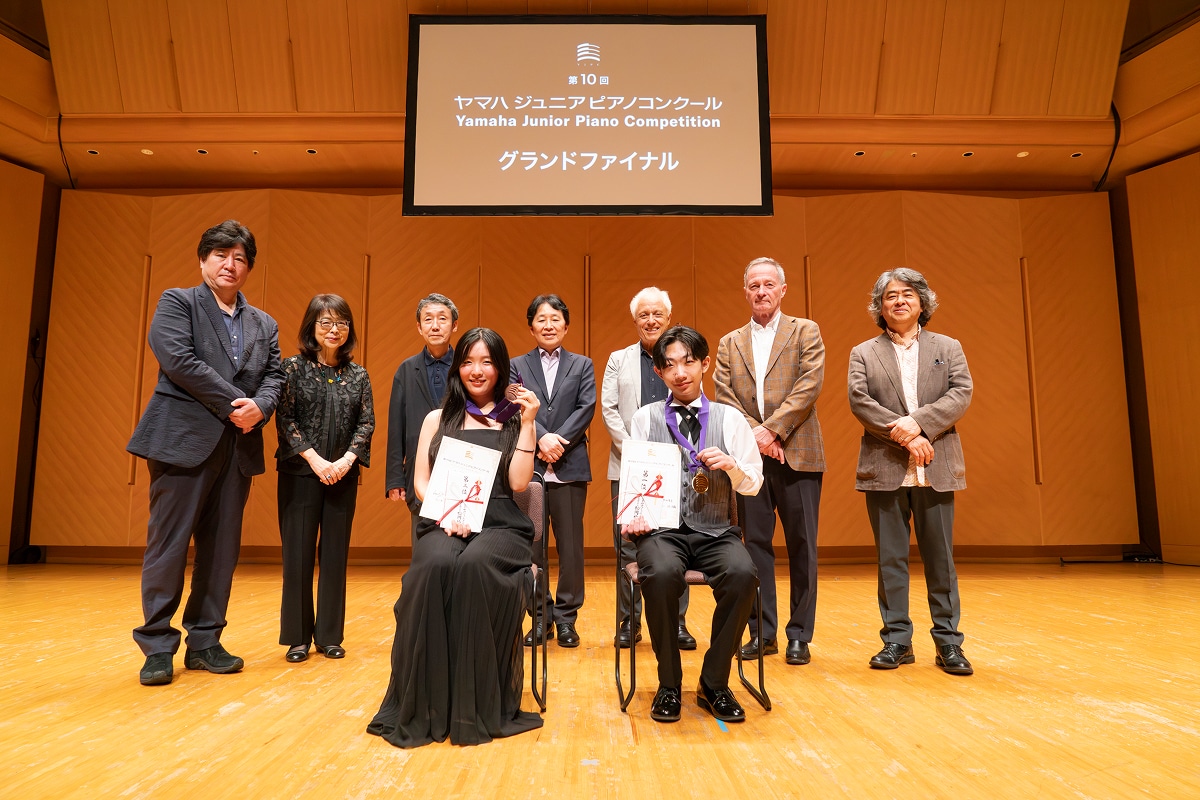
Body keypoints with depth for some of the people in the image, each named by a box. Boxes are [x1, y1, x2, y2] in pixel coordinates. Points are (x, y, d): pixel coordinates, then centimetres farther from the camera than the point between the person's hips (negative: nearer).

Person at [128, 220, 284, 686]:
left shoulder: (264, 326, 19)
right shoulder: (177, 303, 5)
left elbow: (274, 376, 9)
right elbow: (179, 360, -10)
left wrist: (258, 407, -13)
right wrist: (234, 403, -14)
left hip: (238, 446, 5)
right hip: (184, 438, -4)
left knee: (222, 548, 7)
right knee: (168, 544, -1)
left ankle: (204, 642, 17)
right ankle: (158, 647, 10)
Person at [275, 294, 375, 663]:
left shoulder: (358, 375, 7)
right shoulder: (294, 368, 0)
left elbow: (366, 423, 3)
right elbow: (285, 419, -5)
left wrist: (346, 460, -11)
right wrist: (315, 459, -13)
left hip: (343, 476, 2)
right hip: (300, 473, -2)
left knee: (335, 554, 6)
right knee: (298, 554, 2)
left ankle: (329, 636, 17)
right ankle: (298, 637, 15)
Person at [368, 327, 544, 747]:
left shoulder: (515, 421, 12)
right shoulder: (438, 419, 18)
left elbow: (518, 482, -1)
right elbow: (421, 481, 10)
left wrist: (528, 424, -6)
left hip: (500, 525, -1)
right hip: (444, 522, 1)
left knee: (474, 566, -36)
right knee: (435, 566, -34)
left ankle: (477, 708, -24)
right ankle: (426, 707, -22)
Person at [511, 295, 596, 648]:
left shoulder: (582, 365, 12)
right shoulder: (517, 365, 12)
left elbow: (586, 408, 0)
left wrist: (559, 441, -13)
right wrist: (541, 438, -17)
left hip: (569, 466, 0)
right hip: (528, 467, 0)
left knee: (571, 545, 3)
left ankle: (566, 618, 14)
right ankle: (539, 617, 17)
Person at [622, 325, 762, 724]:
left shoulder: (730, 418, 10)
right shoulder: (645, 418, 10)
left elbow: (753, 485, 10)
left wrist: (730, 465, -11)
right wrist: (632, 517, -13)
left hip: (715, 531, 1)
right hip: (662, 530, -1)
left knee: (743, 574, -31)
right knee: (661, 573, -34)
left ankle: (714, 684, -6)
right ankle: (669, 684, -7)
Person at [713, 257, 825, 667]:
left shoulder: (805, 332, 7)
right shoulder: (729, 343, 14)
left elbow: (810, 384, -6)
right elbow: (723, 398, 3)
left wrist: (771, 429, -14)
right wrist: (755, 435, -11)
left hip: (797, 455, -2)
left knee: (802, 548, 2)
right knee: (756, 545, 6)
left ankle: (799, 636, 14)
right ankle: (762, 633, 16)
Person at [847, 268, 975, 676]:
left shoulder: (948, 347, 13)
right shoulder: (863, 354, 10)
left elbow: (961, 394, -1)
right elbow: (860, 401, -5)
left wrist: (918, 422, -17)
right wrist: (904, 437, -15)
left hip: (936, 469, 1)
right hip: (885, 469, 0)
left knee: (940, 557, 5)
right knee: (890, 558, 5)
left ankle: (948, 642, 15)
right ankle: (897, 640, 14)